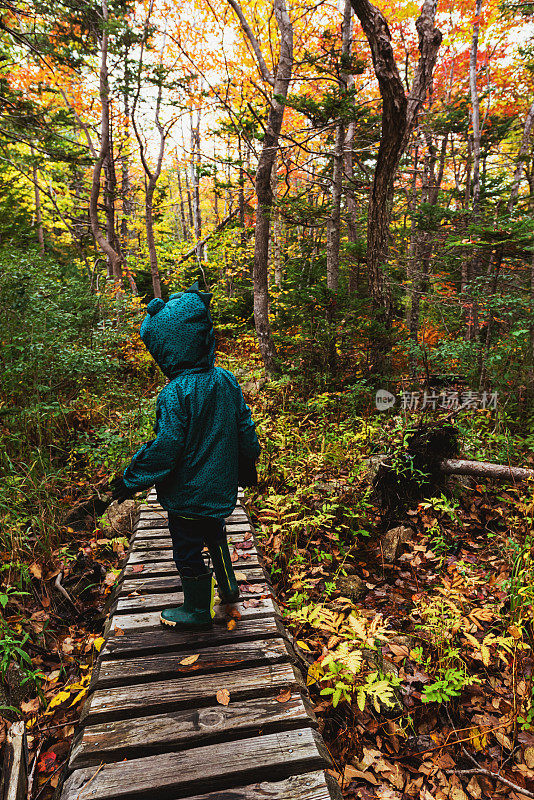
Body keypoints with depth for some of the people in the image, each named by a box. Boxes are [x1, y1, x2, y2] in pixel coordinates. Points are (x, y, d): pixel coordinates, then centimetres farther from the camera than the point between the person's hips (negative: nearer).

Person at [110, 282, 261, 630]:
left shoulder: (175, 395, -27)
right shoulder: (227, 380, -6)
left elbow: (164, 449, -24)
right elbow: (246, 429, 3)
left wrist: (129, 482, -10)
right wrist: (248, 468, 18)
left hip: (187, 493, -7)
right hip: (221, 487, 7)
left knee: (189, 551, 14)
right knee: (215, 535, 30)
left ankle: (198, 611, 34)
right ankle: (228, 586, 47)